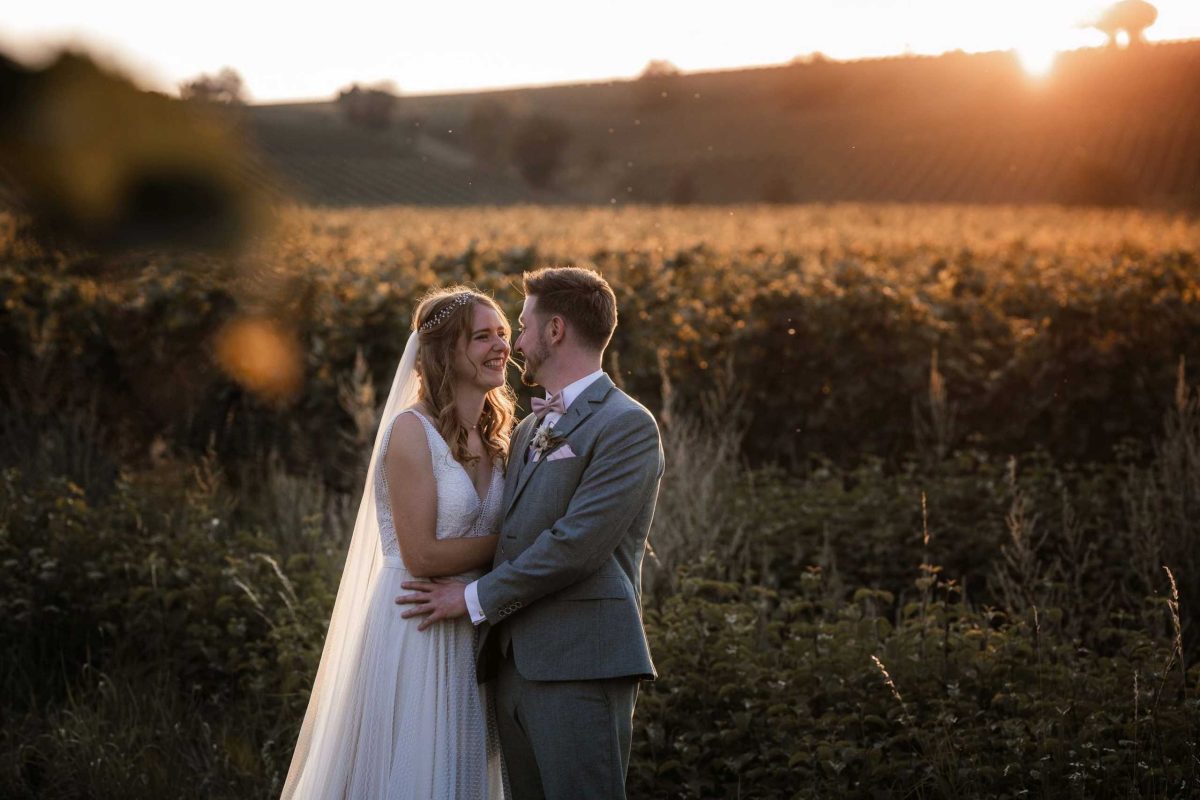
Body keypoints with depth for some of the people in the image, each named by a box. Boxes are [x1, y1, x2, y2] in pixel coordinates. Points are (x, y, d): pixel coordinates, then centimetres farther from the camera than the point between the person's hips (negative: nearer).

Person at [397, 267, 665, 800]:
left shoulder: (626, 425, -6)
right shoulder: (528, 430, 22)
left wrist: (476, 598, -9)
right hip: (514, 665, 8)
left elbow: (577, 544, -15)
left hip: (581, 663, -8)